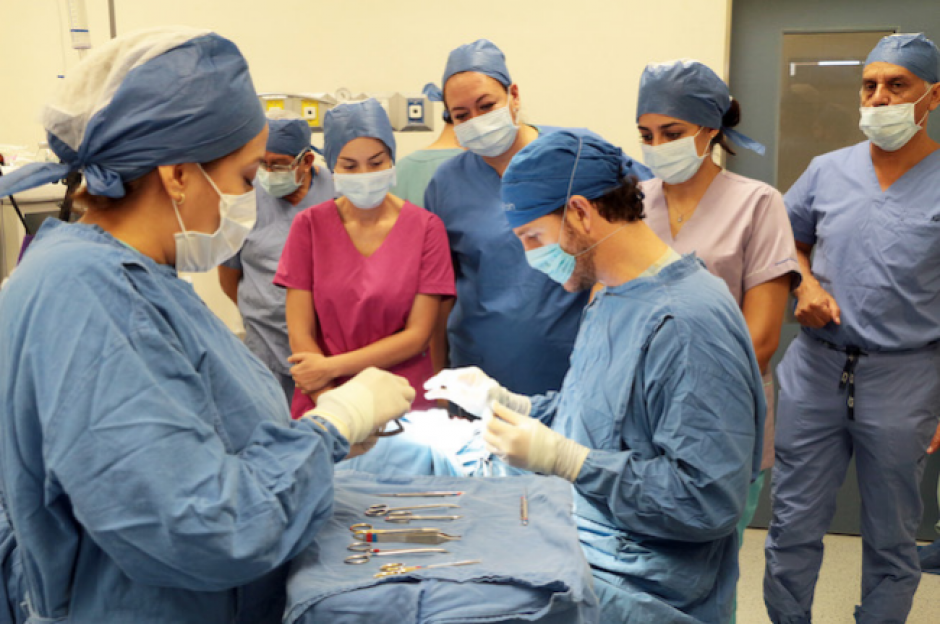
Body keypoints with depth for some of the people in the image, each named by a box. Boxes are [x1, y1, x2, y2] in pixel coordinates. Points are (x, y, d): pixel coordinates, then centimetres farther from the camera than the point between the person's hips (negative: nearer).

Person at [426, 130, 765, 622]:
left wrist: (560, 458, -24)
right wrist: (498, 400, 11)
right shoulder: (610, 299, 11)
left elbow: (708, 499, -26)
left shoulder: (686, 323, -23)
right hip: (577, 547, 9)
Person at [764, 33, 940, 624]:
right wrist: (806, 283, -2)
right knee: (793, 526, 10)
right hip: (816, 370, 3)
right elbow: (788, 239, 20)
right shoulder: (827, 170, 4)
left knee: (891, 537, 14)